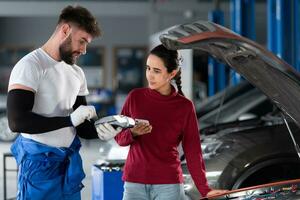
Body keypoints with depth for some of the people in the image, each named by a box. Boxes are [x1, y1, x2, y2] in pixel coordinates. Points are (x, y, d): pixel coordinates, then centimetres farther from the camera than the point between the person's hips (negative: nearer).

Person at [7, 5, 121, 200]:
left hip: (71, 162, 8)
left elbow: (80, 126, 13)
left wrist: (99, 132, -10)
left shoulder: (77, 73, 13)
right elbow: (17, 121, -23)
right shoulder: (30, 66, -13)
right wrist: (69, 119, -21)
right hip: (39, 163, -7)